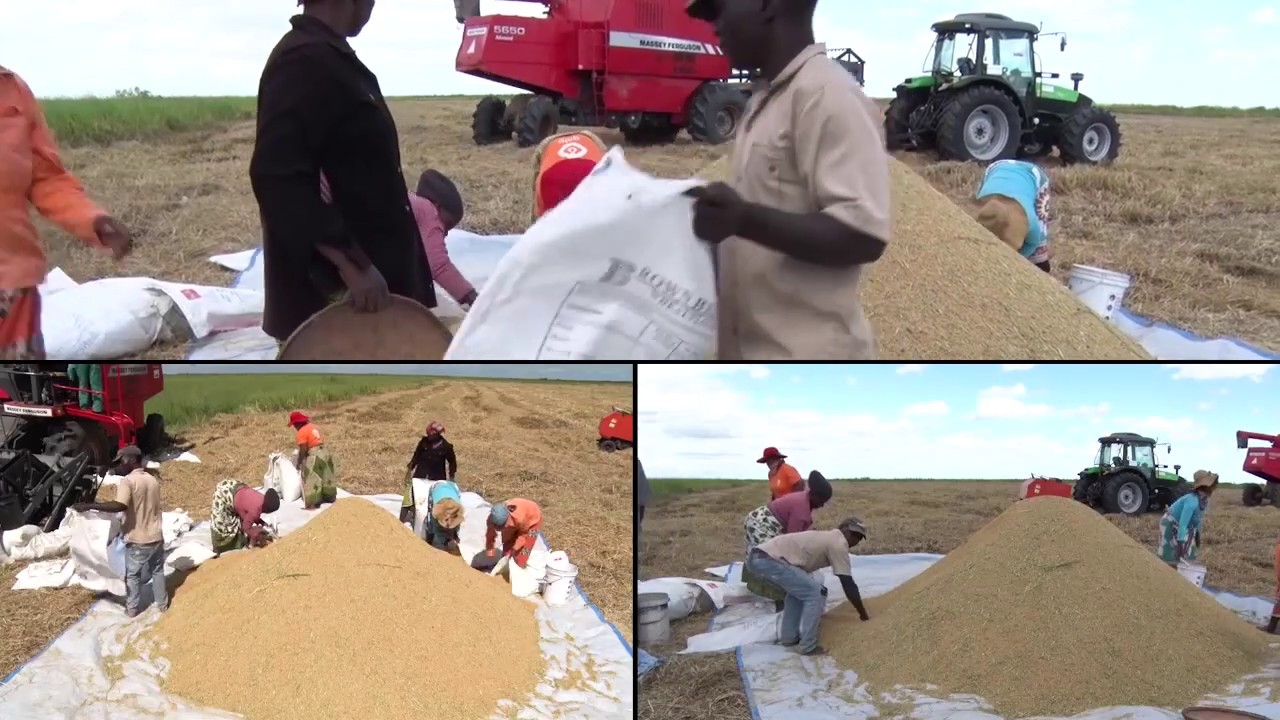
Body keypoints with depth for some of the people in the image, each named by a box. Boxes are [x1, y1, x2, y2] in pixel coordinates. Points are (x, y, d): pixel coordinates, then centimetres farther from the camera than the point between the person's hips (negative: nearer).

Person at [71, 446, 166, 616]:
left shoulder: (128, 481, -17)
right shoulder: (153, 480, 6)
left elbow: (119, 506, -32)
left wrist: (89, 506, -30)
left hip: (137, 539, -6)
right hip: (156, 536, 6)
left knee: (133, 575, 13)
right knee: (157, 571, 21)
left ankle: (132, 608, 23)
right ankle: (162, 603, 29)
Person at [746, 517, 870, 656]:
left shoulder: (827, 538, 29)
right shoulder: (838, 544, 1)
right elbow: (848, 584, 2)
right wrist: (863, 615, 11)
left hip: (757, 557, 10)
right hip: (769, 560, -10)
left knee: (800, 589, 29)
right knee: (816, 593, -3)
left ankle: (789, 637, 27)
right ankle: (808, 647, 1)